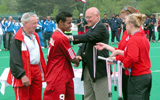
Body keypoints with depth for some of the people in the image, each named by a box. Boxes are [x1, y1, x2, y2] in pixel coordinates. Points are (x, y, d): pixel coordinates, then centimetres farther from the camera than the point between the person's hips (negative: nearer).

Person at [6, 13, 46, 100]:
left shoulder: (35, 36, 15)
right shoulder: (17, 39, -13)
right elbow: (15, 60, -18)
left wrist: (43, 70, 19)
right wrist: (22, 75, -24)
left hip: (36, 70, 8)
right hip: (24, 72, -8)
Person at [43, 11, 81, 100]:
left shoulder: (55, 35, 10)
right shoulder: (62, 38, -18)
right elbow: (73, 59, -10)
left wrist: (75, 58, 9)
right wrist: (77, 61, 12)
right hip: (58, 79, -10)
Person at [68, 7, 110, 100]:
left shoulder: (101, 27, -10)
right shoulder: (90, 29, 19)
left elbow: (89, 37, -24)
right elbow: (84, 44, 16)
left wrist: (72, 37, -25)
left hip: (99, 69, -9)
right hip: (88, 68, 9)